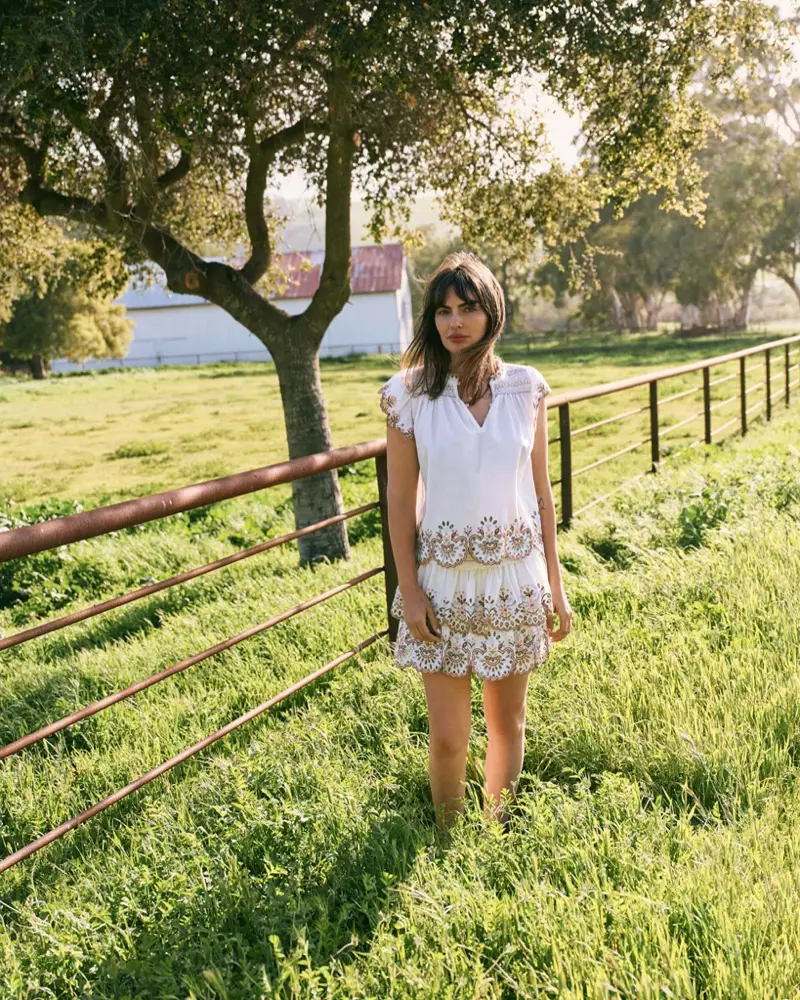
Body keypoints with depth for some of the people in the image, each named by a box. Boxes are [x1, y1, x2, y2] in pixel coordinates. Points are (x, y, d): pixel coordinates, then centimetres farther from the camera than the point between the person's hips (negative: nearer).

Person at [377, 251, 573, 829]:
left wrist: (555, 584, 5)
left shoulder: (526, 387, -1)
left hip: (515, 579, 2)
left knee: (508, 722, 14)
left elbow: (541, 490, 4)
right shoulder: (409, 392, -6)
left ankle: (498, 832, 37)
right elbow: (400, 497, -2)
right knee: (448, 736, 2)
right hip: (444, 581, -2)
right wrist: (409, 588, -6)